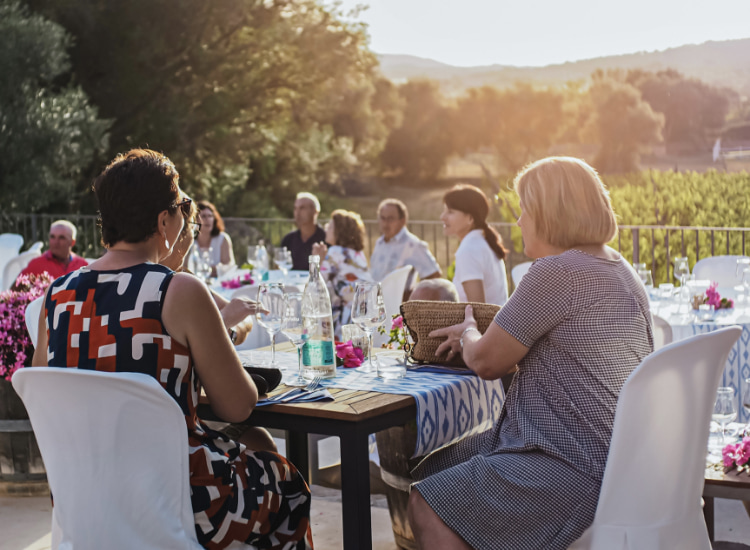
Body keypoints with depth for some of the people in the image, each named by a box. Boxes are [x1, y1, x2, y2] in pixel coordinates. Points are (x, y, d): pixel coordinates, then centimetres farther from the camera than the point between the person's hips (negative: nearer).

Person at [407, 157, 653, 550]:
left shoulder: (556, 273, -18)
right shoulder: (617, 269, 15)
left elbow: (486, 362, -10)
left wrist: (469, 331, 11)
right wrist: (479, 337, 24)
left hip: (575, 468, -11)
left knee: (427, 509, -12)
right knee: (431, 471, 14)